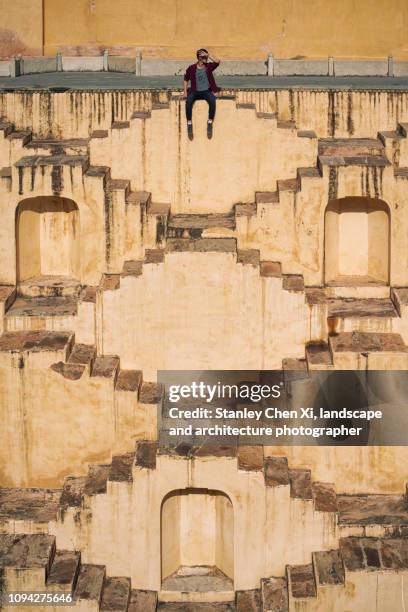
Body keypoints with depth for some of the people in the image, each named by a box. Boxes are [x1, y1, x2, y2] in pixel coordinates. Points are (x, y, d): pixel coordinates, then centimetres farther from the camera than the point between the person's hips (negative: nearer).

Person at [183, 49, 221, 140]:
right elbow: (186, 79, 16)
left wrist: (208, 55, -13)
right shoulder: (191, 68, 5)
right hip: (195, 91, 0)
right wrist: (185, 91, 5)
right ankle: (189, 123, -27)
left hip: (207, 91, 0)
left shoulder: (209, 66, 6)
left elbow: (217, 61, -12)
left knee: (212, 100, -35)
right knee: (188, 101, -34)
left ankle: (210, 122, -24)